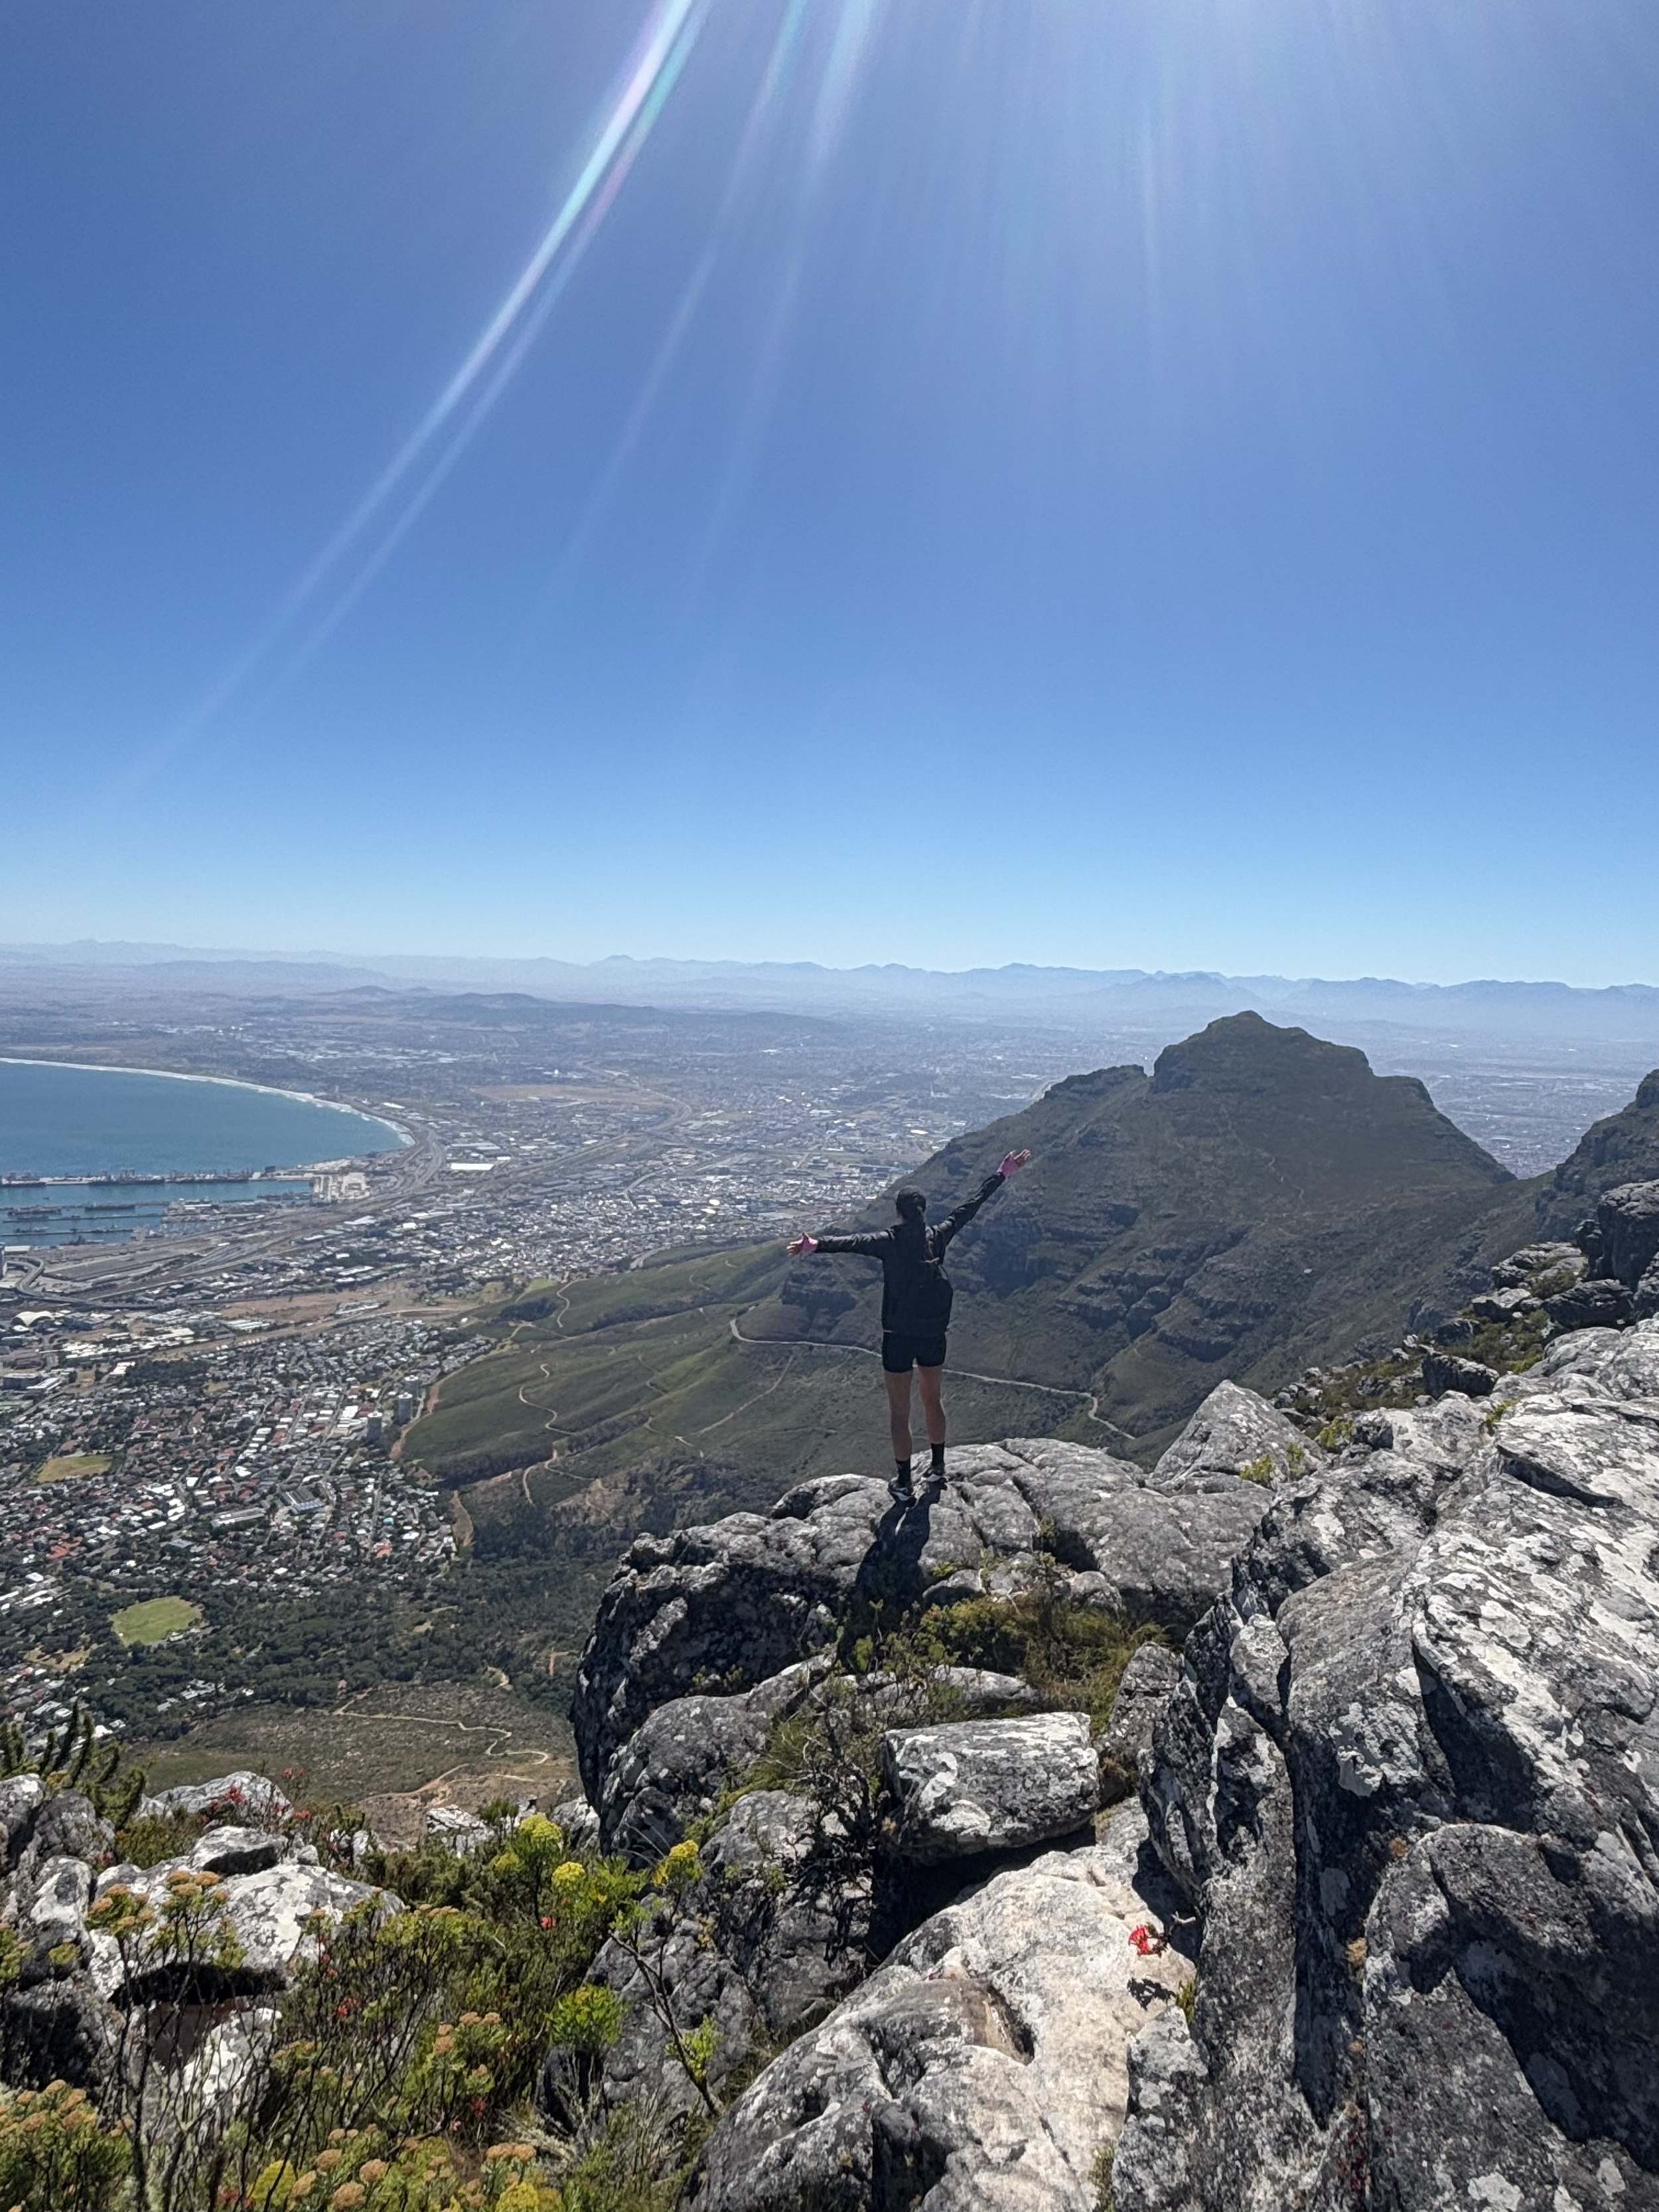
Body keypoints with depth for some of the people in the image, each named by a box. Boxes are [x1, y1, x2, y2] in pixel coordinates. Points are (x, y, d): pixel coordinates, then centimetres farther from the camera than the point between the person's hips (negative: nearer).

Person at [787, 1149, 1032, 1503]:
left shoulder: (889, 1242, -14)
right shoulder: (938, 1237, -4)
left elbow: (853, 1242, -33)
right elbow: (971, 1206, 5)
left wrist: (817, 1245, -47)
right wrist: (1002, 1175, 14)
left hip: (898, 1337, -4)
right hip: (934, 1334, 4)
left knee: (900, 1412, 8)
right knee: (933, 1399, 24)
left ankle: (904, 1485, 16)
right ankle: (937, 1469, 36)